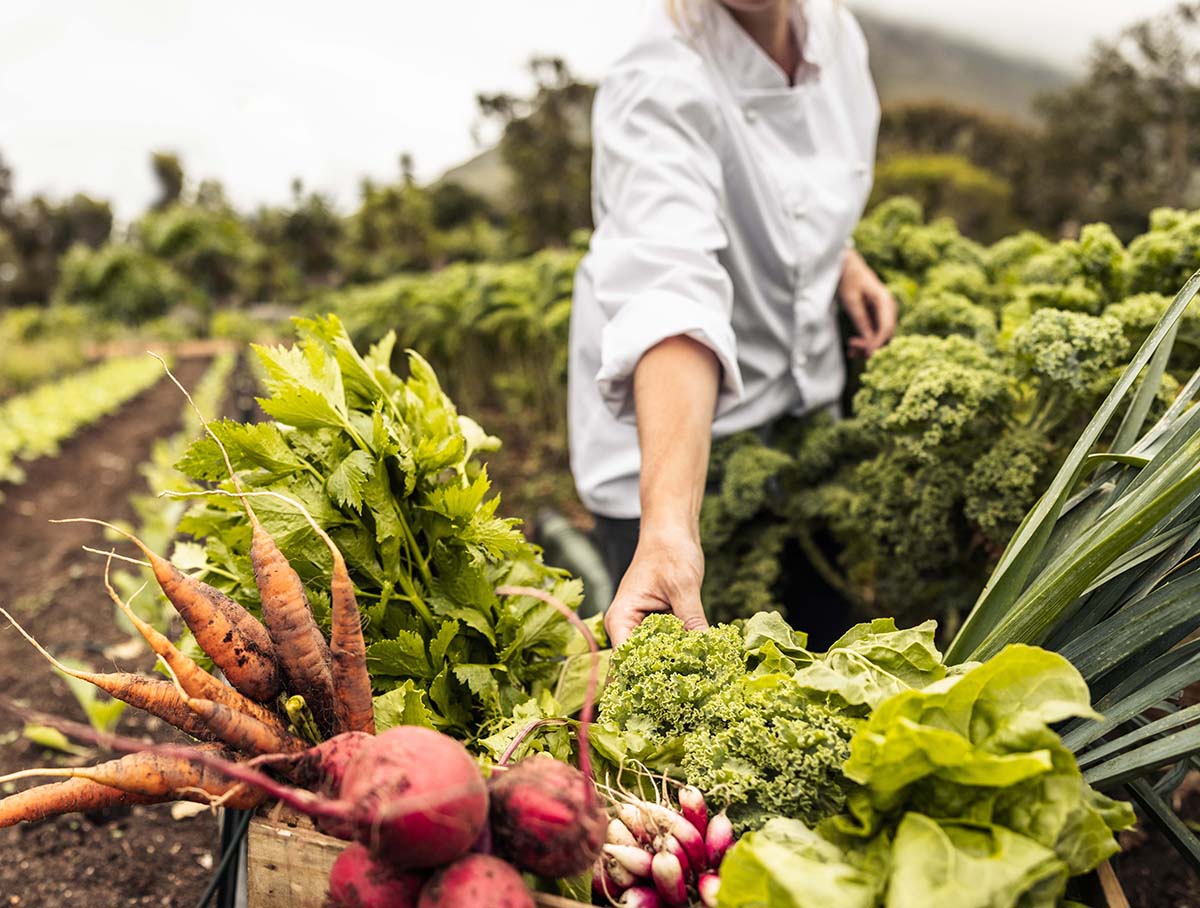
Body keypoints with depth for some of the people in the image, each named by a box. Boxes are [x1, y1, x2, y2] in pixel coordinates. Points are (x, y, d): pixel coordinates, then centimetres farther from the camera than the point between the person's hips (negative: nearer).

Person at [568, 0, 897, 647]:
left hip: (806, 401, 7)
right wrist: (668, 521, -53)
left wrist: (842, 259, 0)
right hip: (672, 437, -6)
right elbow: (672, 293, -42)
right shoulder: (658, 91, -26)